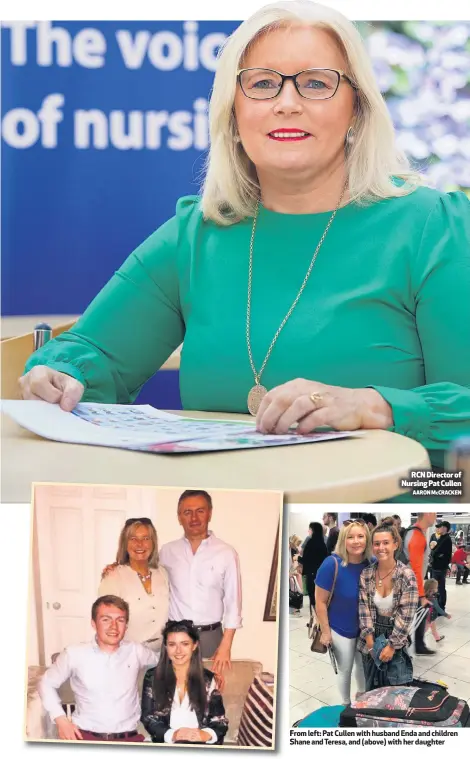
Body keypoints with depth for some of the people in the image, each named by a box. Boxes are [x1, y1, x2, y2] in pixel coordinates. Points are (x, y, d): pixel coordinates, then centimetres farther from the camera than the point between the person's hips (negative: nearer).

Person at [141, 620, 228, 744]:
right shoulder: (153, 677, 9)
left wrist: (206, 734, -18)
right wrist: (172, 734, -17)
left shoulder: (208, 680, 12)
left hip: (202, 745, 1)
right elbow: (149, 719, 3)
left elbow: (221, 722, 6)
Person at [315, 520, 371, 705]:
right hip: (342, 630, -4)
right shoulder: (332, 564, -29)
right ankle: (346, 705, 42)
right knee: (345, 670, 17)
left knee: (363, 664, 26)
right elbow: (320, 601, -20)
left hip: (365, 627, 4)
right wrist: (325, 631, -16)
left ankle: (363, 695, 53)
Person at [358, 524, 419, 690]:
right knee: (372, 690, 15)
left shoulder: (407, 575, -14)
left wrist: (392, 645, -15)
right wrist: (370, 642, -10)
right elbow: (364, 609, -3)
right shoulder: (366, 574, -3)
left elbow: (406, 614, -15)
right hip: (371, 640, 3)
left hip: (397, 642, -3)